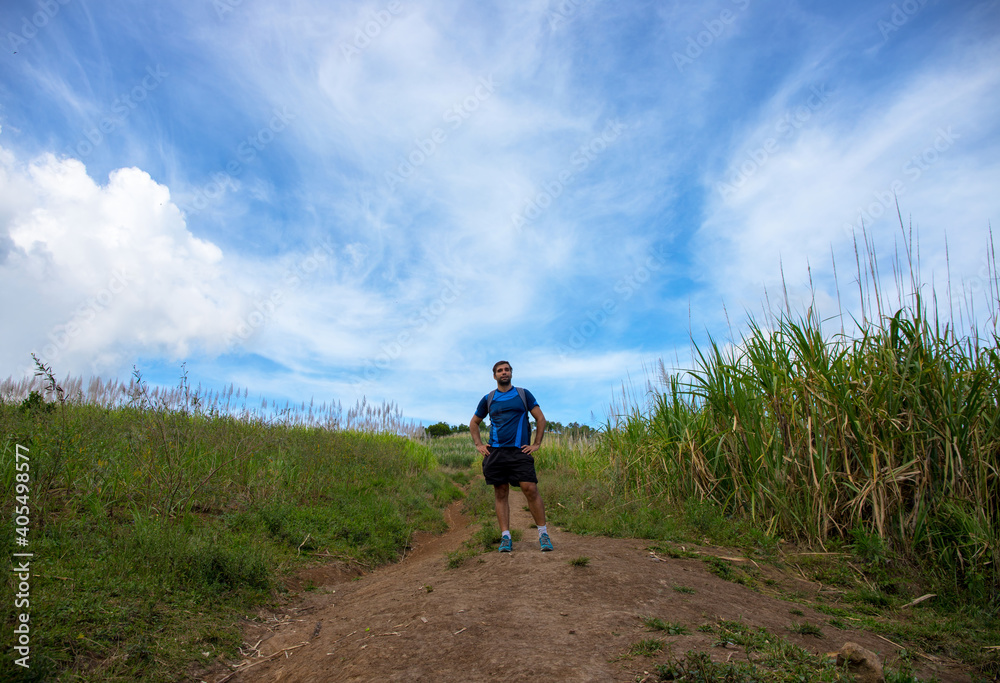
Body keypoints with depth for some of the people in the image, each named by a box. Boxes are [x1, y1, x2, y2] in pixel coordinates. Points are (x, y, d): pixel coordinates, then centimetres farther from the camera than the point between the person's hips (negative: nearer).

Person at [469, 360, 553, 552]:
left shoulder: (523, 394, 9)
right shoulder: (488, 399, 13)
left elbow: (540, 418, 9)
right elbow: (474, 423, 24)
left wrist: (536, 444, 1)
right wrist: (479, 445, 11)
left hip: (519, 451, -2)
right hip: (496, 452, 2)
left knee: (530, 489, -12)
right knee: (501, 493, 1)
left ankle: (543, 533, -2)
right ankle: (505, 536, 6)